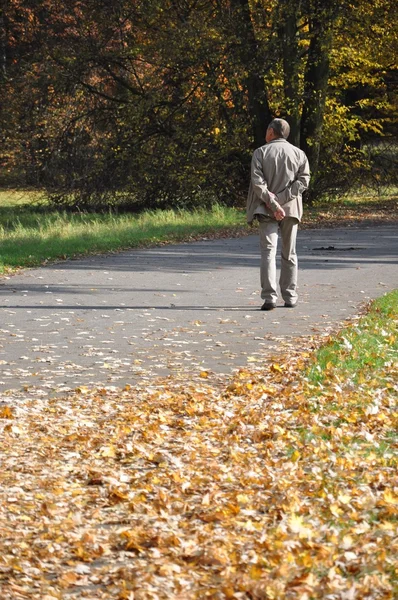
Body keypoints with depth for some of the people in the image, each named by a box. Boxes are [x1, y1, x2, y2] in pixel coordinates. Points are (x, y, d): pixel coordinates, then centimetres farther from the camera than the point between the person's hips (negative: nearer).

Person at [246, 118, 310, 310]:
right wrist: (281, 199, -9)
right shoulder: (299, 154, 6)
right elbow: (303, 180, -4)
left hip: (267, 209, -2)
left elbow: (257, 182, -11)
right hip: (291, 208, 2)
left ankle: (269, 297, -18)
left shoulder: (260, 152, -1)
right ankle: (290, 297, 16)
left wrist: (273, 204, -14)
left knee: (268, 251, -6)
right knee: (289, 254, 12)